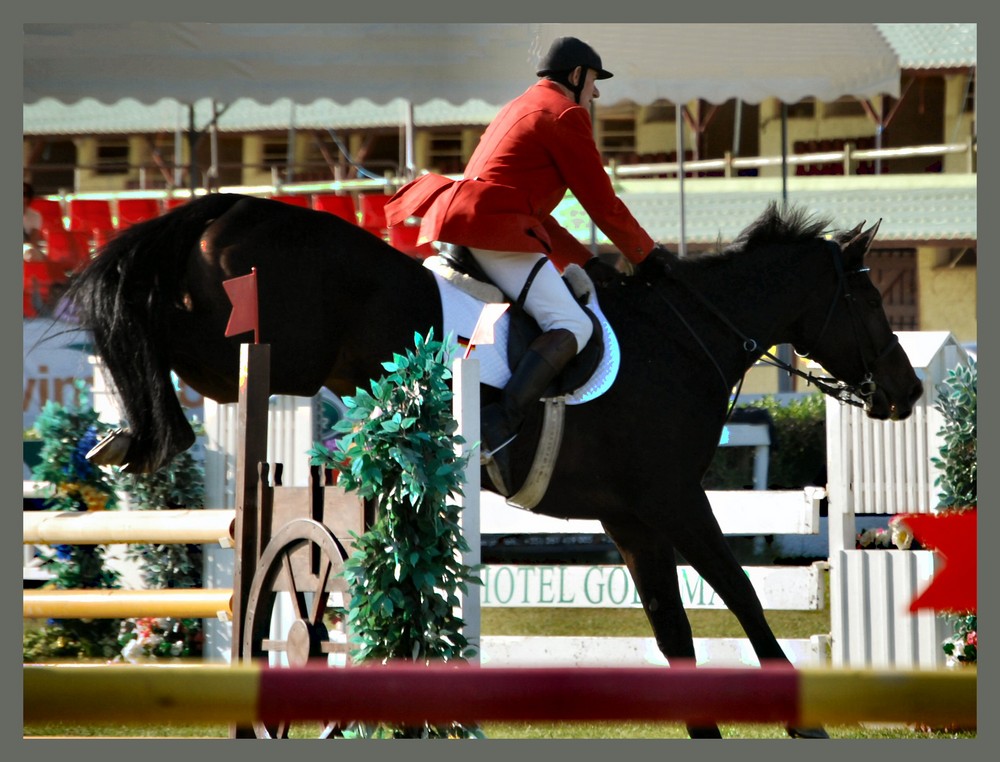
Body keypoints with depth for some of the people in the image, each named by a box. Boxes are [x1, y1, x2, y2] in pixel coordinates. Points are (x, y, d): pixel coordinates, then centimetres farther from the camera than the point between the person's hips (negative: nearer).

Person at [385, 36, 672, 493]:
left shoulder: (520, 110, 29)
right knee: (572, 326, -18)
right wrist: (646, 255, 11)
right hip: (495, 230, -10)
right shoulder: (564, 116, -1)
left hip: (457, 222, 10)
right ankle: (498, 429, -36)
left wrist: (584, 261, 21)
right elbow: (603, 205, -3)